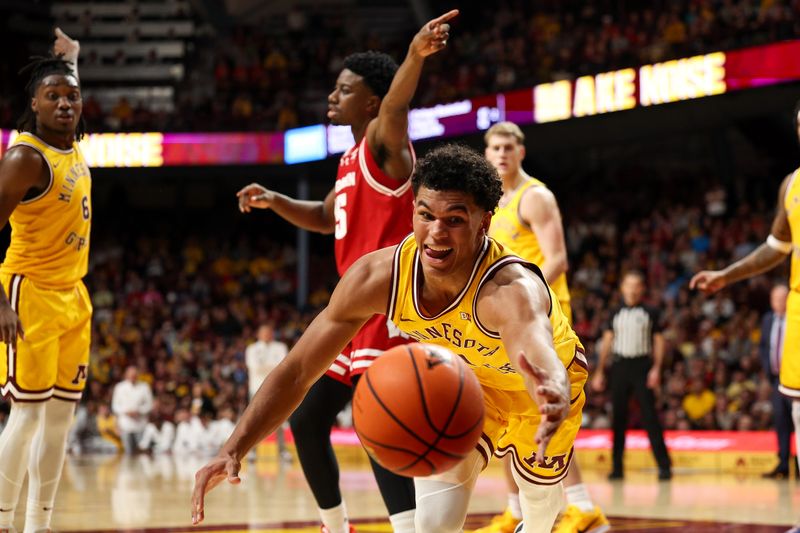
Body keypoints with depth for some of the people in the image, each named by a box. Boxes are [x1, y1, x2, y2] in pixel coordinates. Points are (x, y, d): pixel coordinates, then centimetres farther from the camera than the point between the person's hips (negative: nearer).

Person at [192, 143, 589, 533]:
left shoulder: (511, 288, -46)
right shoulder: (377, 277, -32)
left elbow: (541, 357, -69)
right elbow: (296, 373, -25)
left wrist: (554, 397, -93)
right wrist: (232, 451, -36)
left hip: (536, 385, -2)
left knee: (539, 499, 18)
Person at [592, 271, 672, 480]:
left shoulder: (650, 313, 4)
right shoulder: (615, 314, 11)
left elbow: (658, 341, 4)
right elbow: (607, 342, 12)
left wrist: (656, 368, -8)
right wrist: (599, 372, 7)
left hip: (641, 365, -3)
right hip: (620, 366, 3)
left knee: (649, 416, -9)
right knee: (618, 417, 3)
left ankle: (664, 465, -7)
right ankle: (617, 467, 10)